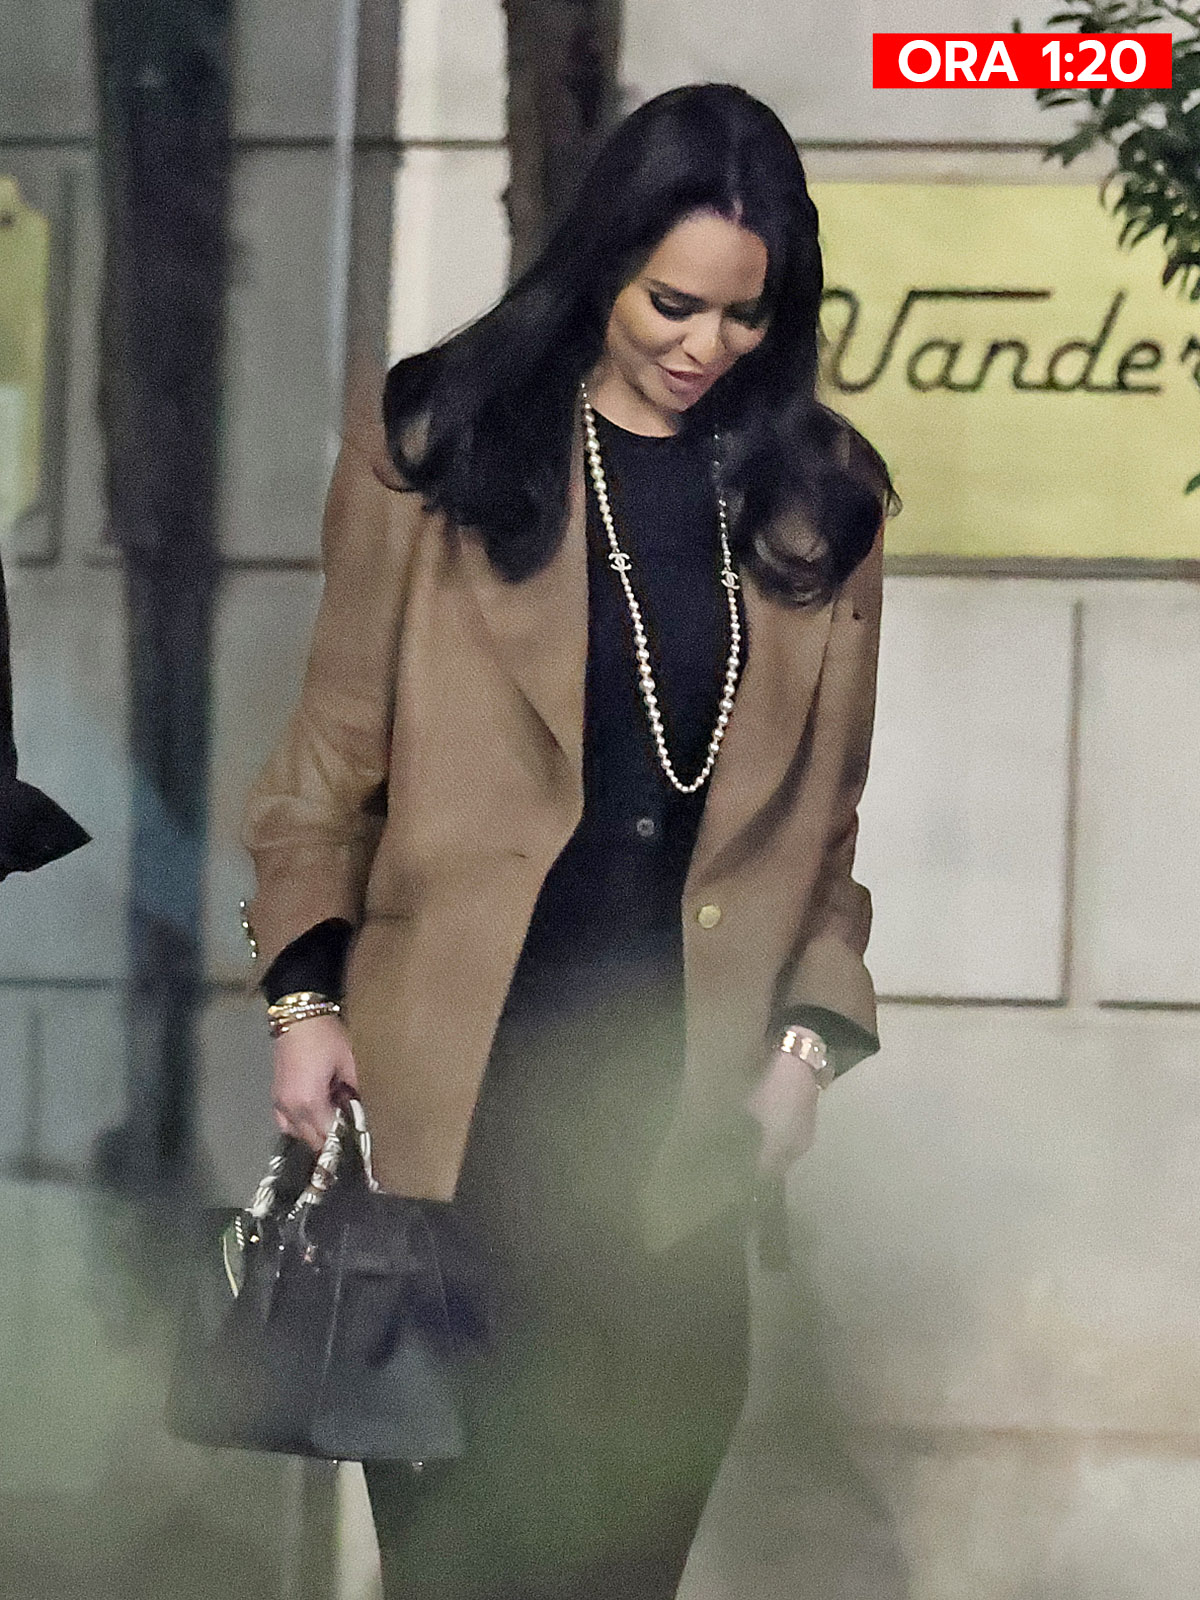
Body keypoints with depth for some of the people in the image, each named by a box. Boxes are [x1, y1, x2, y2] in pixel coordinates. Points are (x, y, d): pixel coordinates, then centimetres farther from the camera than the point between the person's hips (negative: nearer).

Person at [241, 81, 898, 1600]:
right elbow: (337, 745, 3)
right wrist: (306, 989, -5)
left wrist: (810, 1031, 3)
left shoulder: (817, 496, 9)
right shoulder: (433, 447, 2)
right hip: (464, 1071, -2)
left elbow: (822, 799, 13)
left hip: (686, 1072, 2)